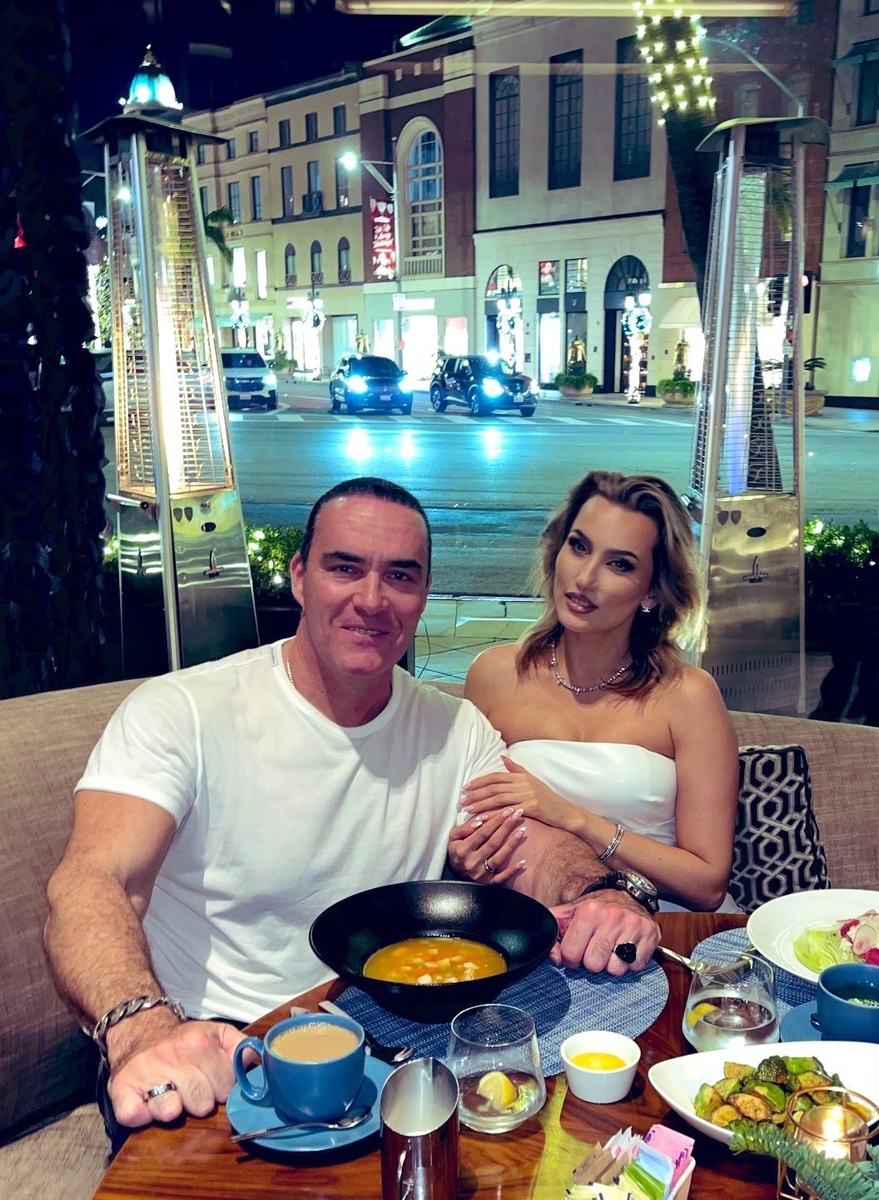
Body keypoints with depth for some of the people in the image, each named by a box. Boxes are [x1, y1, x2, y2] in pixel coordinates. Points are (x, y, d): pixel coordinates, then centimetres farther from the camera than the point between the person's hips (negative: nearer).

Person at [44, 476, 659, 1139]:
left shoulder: (455, 728, 4)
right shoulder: (181, 713, -12)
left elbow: (543, 849, -2)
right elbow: (91, 882, -23)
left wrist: (599, 896, -27)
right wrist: (142, 1027, -44)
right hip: (214, 1053, -5)